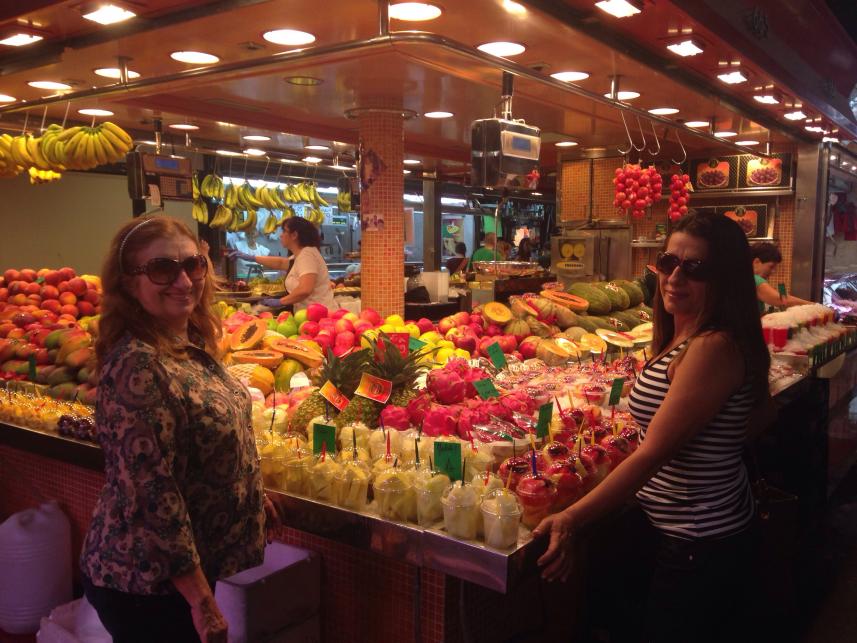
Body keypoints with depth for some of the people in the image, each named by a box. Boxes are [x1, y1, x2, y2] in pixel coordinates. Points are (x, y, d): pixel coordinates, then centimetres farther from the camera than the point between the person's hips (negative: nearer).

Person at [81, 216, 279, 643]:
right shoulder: (137, 366, -25)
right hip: (148, 586, -8)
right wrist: (201, 600, -22)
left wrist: (253, 496, 18)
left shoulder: (191, 345, 2)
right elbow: (153, 495, -27)